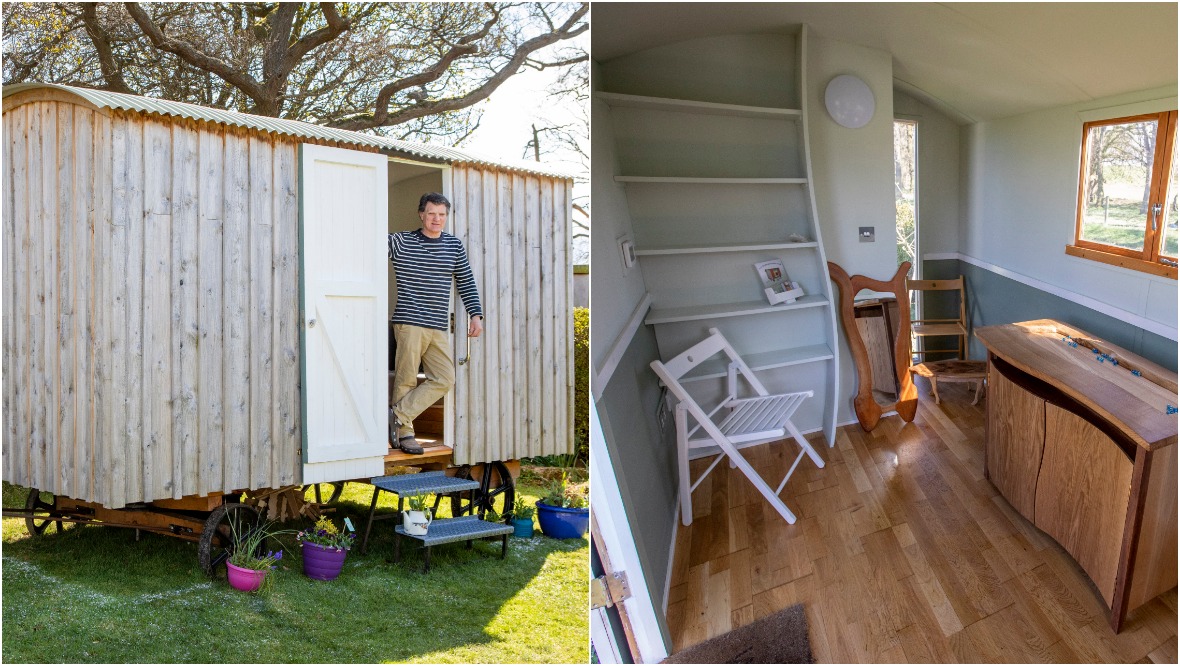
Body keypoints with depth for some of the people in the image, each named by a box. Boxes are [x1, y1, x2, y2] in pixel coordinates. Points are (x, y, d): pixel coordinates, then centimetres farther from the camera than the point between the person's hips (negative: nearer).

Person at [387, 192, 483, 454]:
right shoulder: (400, 241, 1)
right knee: (406, 379, -2)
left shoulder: (454, 246, 13)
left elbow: (466, 283, 16)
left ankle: (399, 415, 4)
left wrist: (475, 314, 9)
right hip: (409, 322, -5)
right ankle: (404, 433, 8)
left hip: (438, 328, 5)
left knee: (445, 379, -3)